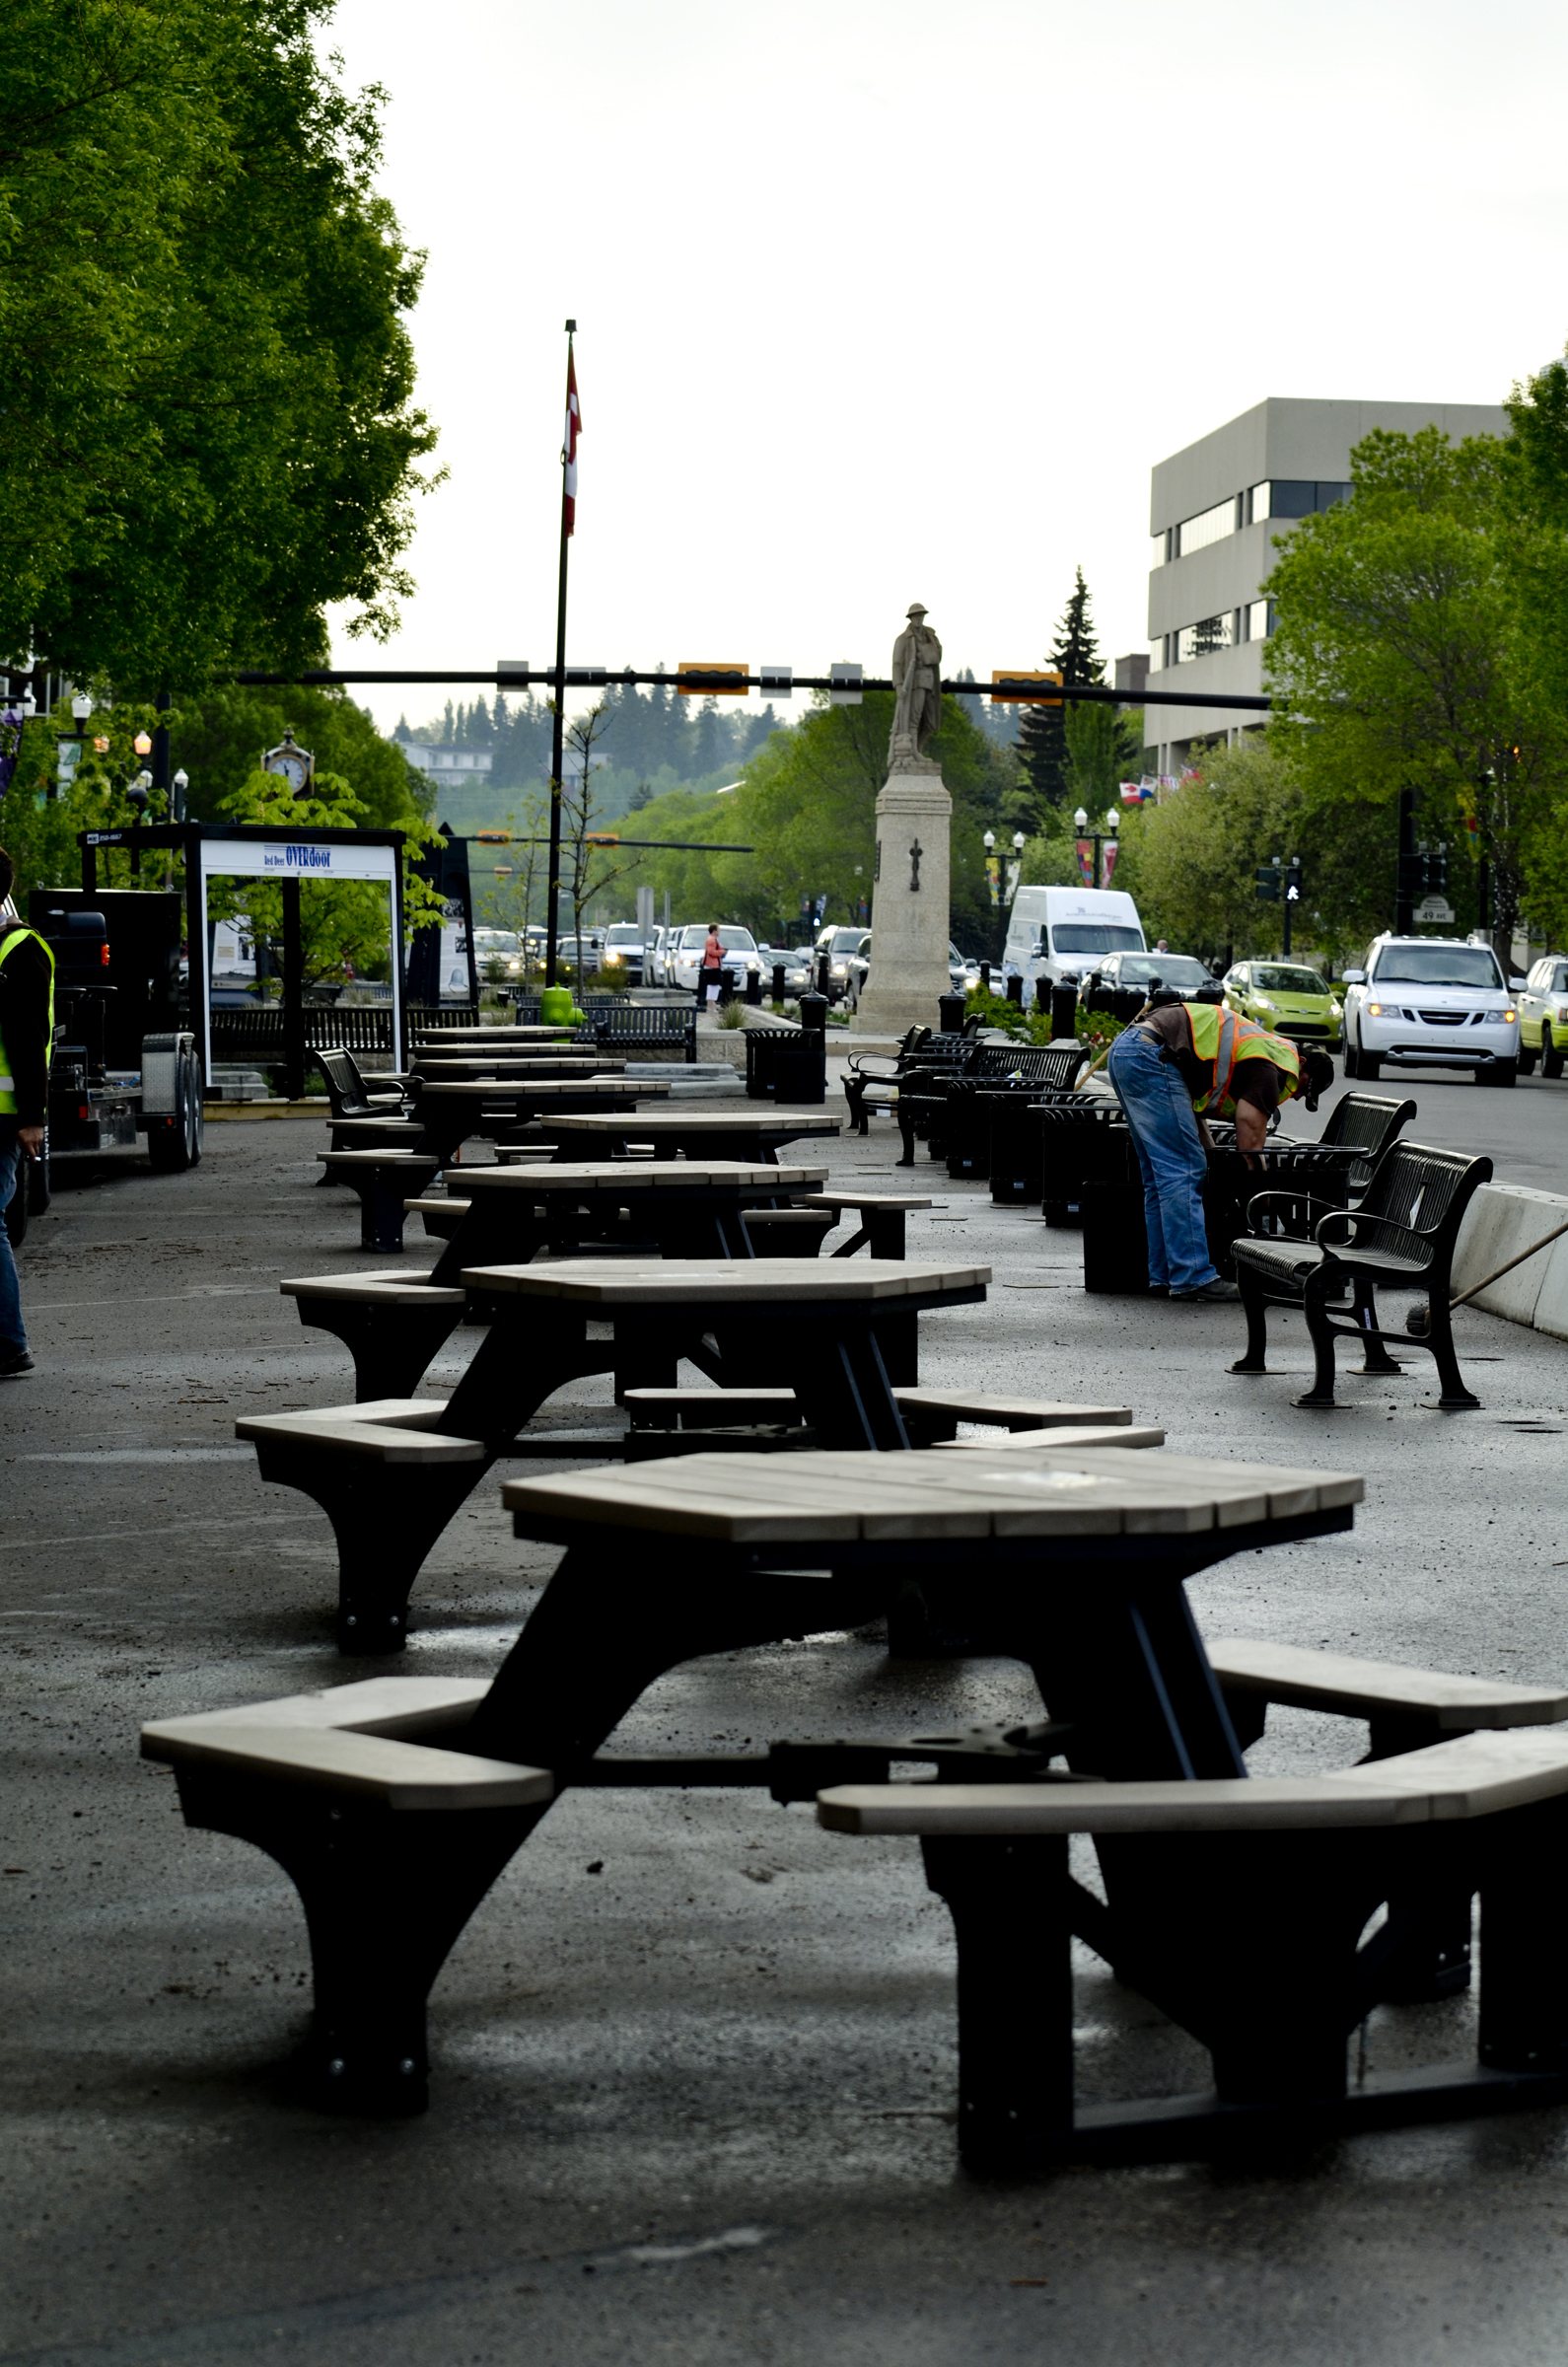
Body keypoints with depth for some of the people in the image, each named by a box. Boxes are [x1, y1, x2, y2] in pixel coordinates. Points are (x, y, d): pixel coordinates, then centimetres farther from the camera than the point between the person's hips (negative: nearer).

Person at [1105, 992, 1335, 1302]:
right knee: (1184, 1172, -9)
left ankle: (1165, 1276, 14)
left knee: (1161, 1177, 13)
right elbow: (1250, 1144, -5)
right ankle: (1193, 1278, -10)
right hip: (1151, 1055, -11)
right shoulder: (1273, 1068, -5)